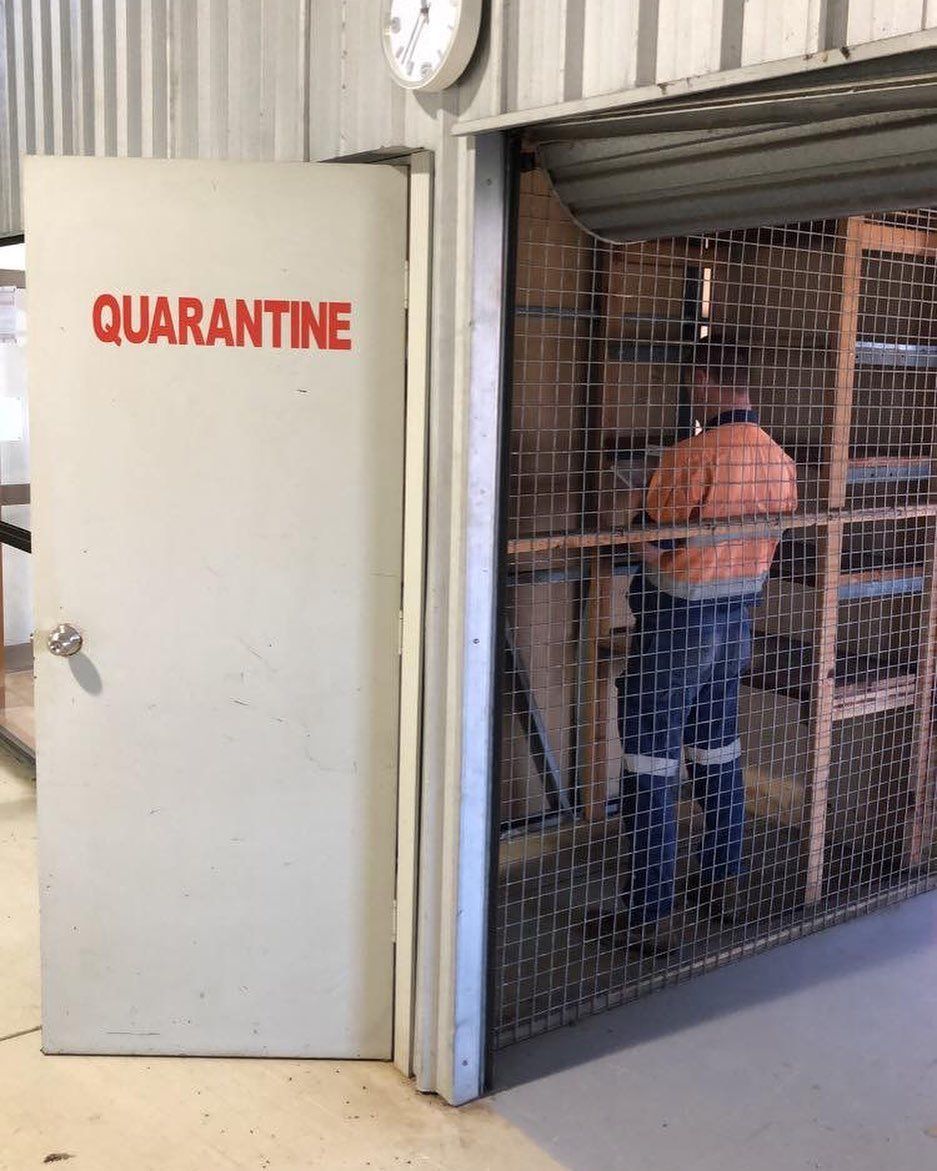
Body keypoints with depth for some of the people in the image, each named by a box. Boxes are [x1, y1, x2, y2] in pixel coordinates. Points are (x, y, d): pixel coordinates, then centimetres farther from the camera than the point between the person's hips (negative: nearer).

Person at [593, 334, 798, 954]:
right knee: (719, 754, 20)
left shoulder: (692, 455, -21)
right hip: (737, 621, 8)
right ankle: (724, 882, 32)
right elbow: (767, 547, 10)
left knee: (652, 768, 0)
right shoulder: (781, 461, 2)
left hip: (676, 623, -7)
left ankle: (652, 913, 5)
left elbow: (655, 551, -17)